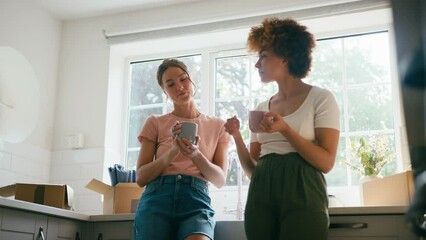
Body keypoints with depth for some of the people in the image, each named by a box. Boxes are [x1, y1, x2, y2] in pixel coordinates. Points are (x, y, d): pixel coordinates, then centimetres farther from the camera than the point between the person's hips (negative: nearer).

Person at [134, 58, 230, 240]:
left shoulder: (218, 126, 14)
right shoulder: (155, 123, 11)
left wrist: (195, 154, -13)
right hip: (157, 200, 1)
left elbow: (220, 179, 6)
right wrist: (173, 150, -11)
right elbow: (141, 178, 5)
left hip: (196, 201, 0)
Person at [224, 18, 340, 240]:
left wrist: (285, 130, -15)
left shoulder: (320, 99, 1)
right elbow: (253, 169, 12)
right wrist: (237, 137, -3)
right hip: (261, 195, 5)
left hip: (301, 193, -5)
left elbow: (326, 162, -8)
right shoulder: (261, 109, 15)